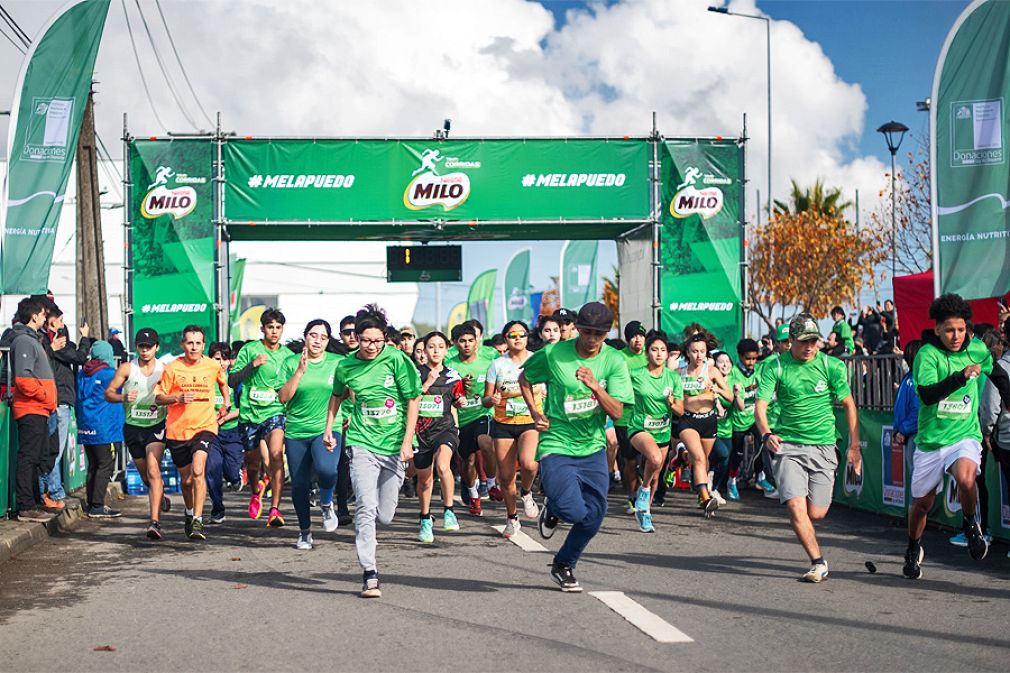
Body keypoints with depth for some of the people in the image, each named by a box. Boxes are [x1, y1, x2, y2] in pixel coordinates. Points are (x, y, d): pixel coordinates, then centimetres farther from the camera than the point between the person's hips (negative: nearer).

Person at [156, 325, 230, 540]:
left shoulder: (213, 366, 1)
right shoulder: (172, 368, -4)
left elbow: (223, 382, 24)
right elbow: (158, 398, 0)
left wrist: (226, 404, 15)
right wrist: (177, 398, -17)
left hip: (204, 426, -1)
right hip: (177, 429, 1)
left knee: (198, 471, -23)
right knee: (186, 479, 13)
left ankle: (197, 521, -22)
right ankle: (190, 513, 40)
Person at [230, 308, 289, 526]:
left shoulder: (287, 355, 8)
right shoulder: (249, 350, 0)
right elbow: (232, 381, -3)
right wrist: (252, 365, -15)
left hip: (275, 411, 0)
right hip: (250, 412, 0)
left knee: (275, 454, -24)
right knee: (253, 461, 14)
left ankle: (275, 509, -23)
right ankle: (256, 491, 48)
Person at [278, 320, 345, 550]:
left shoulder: (338, 362, 4)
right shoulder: (291, 362, 3)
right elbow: (283, 397, -4)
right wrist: (300, 371, -14)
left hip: (328, 430, -1)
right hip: (296, 432, 2)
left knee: (326, 469, -29)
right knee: (299, 484, 6)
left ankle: (326, 503, 4)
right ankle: (304, 531, 27)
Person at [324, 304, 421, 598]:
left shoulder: (397, 360, -6)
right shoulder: (346, 367, 1)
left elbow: (413, 400, -3)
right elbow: (337, 395, 22)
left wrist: (407, 442, -8)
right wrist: (328, 428, 20)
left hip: (394, 446, 0)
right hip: (362, 444, 0)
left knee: (385, 516, 5)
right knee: (366, 508, -15)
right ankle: (369, 574, -11)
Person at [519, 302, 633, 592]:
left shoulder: (614, 361, -4)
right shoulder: (553, 355, -8)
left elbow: (617, 412, -10)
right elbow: (524, 378, 12)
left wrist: (595, 387, -25)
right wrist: (534, 412, 1)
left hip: (593, 448, 3)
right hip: (556, 446, -3)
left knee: (593, 517, 4)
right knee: (575, 512, -20)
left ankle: (564, 566, 30)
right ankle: (552, 508, 19)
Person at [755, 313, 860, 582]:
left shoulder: (831, 366, 1)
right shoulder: (775, 367, -2)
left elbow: (849, 404, 7)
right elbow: (760, 404, -7)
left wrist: (854, 446, 5)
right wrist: (766, 434, -27)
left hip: (823, 446, 1)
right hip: (787, 446, -1)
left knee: (816, 513, -2)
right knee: (795, 506, -17)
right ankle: (818, 563, -5)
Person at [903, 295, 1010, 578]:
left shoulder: (977, 350, 0)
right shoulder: (927, 354, -11)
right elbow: (927, 394, -26)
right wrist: (962, 376, -33)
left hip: (965, 436, 0)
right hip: (930, 440, 0)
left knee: (966, 478, -32)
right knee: (921, 503, 12)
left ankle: (971, 524, -2)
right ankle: (913, 550, 40)